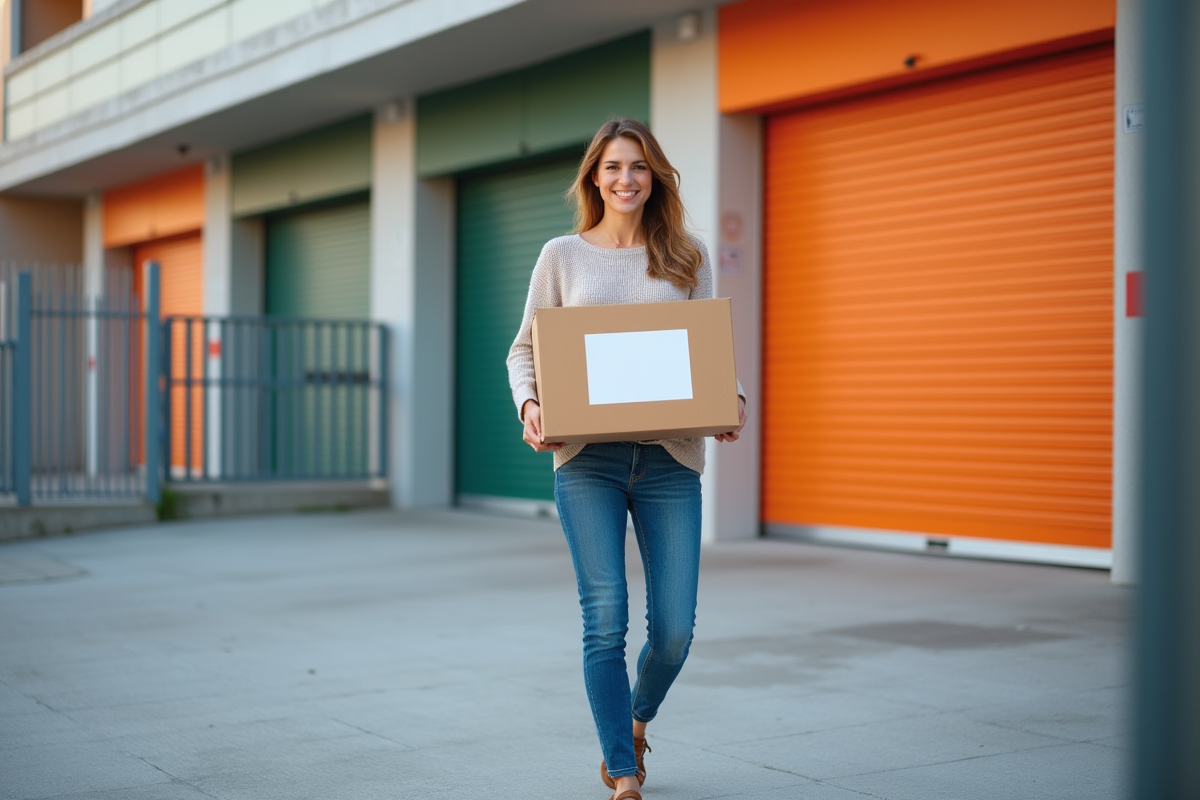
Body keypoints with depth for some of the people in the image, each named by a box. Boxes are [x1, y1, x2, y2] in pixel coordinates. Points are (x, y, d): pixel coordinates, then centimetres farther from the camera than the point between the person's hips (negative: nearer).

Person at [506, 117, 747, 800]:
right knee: (606, 619, -6)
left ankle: (637, 720, 32)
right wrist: (529, 404, -8)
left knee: (675, 627, -1)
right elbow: (525, 349, 12)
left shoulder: (688, 257, 11)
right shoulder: (563, 256, 9)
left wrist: (731, 402, -7)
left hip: (671, 460, 1)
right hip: (587, 460, -1)